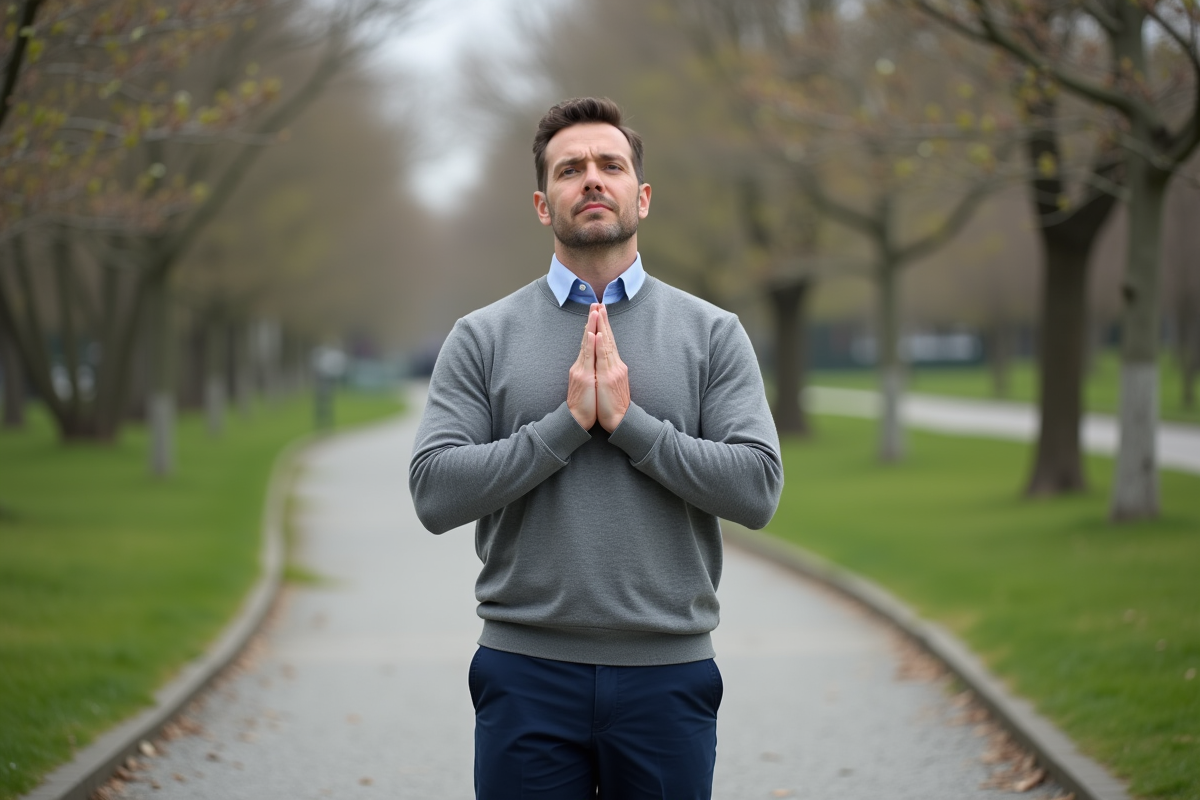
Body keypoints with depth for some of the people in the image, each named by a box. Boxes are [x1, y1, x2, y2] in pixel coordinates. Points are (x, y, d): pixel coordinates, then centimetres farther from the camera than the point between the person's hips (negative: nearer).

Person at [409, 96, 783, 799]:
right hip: (527, 676, 0)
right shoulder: (483, 338, 4)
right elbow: (435, 492, -6)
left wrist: (628, 421, -13)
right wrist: (566, 423, -13)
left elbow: (757, 488, -6)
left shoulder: (711, 333, 4)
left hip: (667, 674, 0)